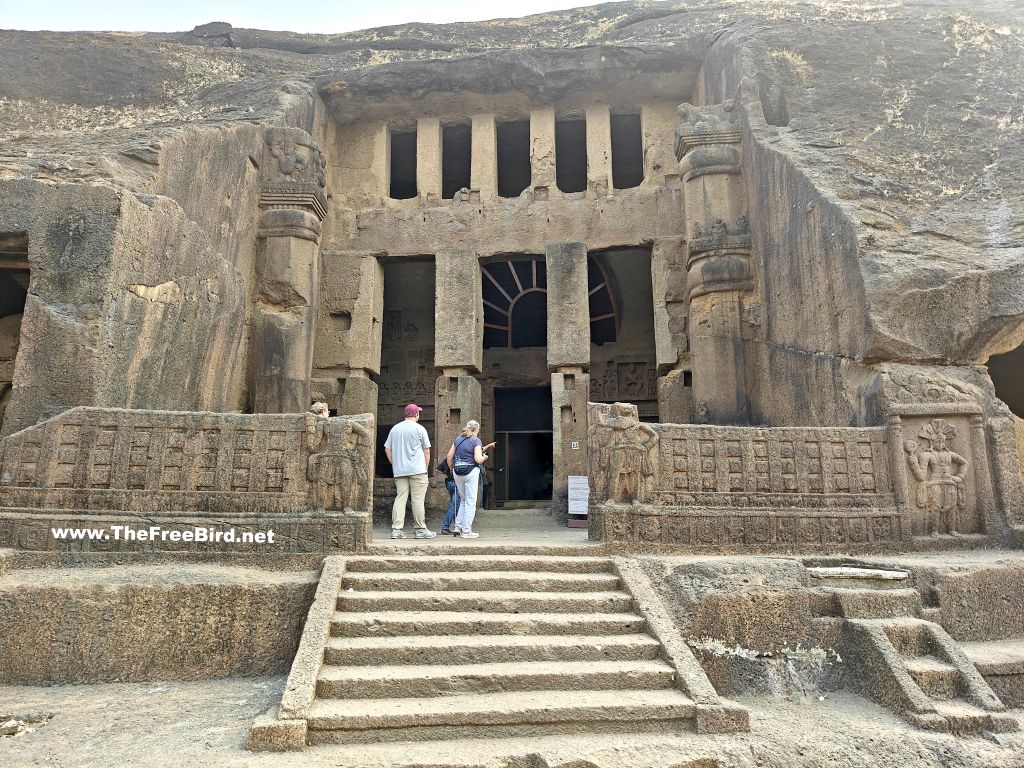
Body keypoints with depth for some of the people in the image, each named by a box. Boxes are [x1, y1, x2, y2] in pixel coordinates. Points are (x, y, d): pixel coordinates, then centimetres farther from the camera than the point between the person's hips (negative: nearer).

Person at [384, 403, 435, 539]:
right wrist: (426, 467, 8)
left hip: (399, 471, 5)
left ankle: (396, 529, 0)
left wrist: (395, 464, 17)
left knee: (400, 498, 4)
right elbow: (427, 451, -2)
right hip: (417, 470, -4)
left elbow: (387, 449, 12)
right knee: (417, 499, -1)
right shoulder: (419, 429, -3)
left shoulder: (395, 428, 11)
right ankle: (421, 530, 4)